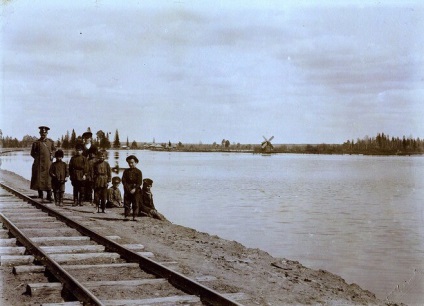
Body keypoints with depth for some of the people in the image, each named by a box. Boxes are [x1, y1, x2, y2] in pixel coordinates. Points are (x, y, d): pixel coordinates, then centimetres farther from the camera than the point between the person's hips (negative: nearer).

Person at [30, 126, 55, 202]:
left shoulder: (51, 142, 11)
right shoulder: (36, 143, 5)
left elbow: (53, 150, 21)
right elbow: (32, 153, 10)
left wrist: (52, 155, 4)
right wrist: (37, 157, -3)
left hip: (48, 163, 1)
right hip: (39, 163, -1)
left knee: (49, 179, -3)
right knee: (39, 178, 0)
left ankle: (49, 196, 1)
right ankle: (40, 194, 12)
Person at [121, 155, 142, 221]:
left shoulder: (138, 171, 1)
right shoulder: (126, 171, 8)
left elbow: (140, 182, -4)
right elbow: (124, 181, 2)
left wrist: (134, 189, -15)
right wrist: (128, 189, -9)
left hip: (136, 191, -2)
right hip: (127, 190, 2)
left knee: (135, 205, 0)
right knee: (127, 204, 0)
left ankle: (134, 217, 5)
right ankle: (126, 216, 3)